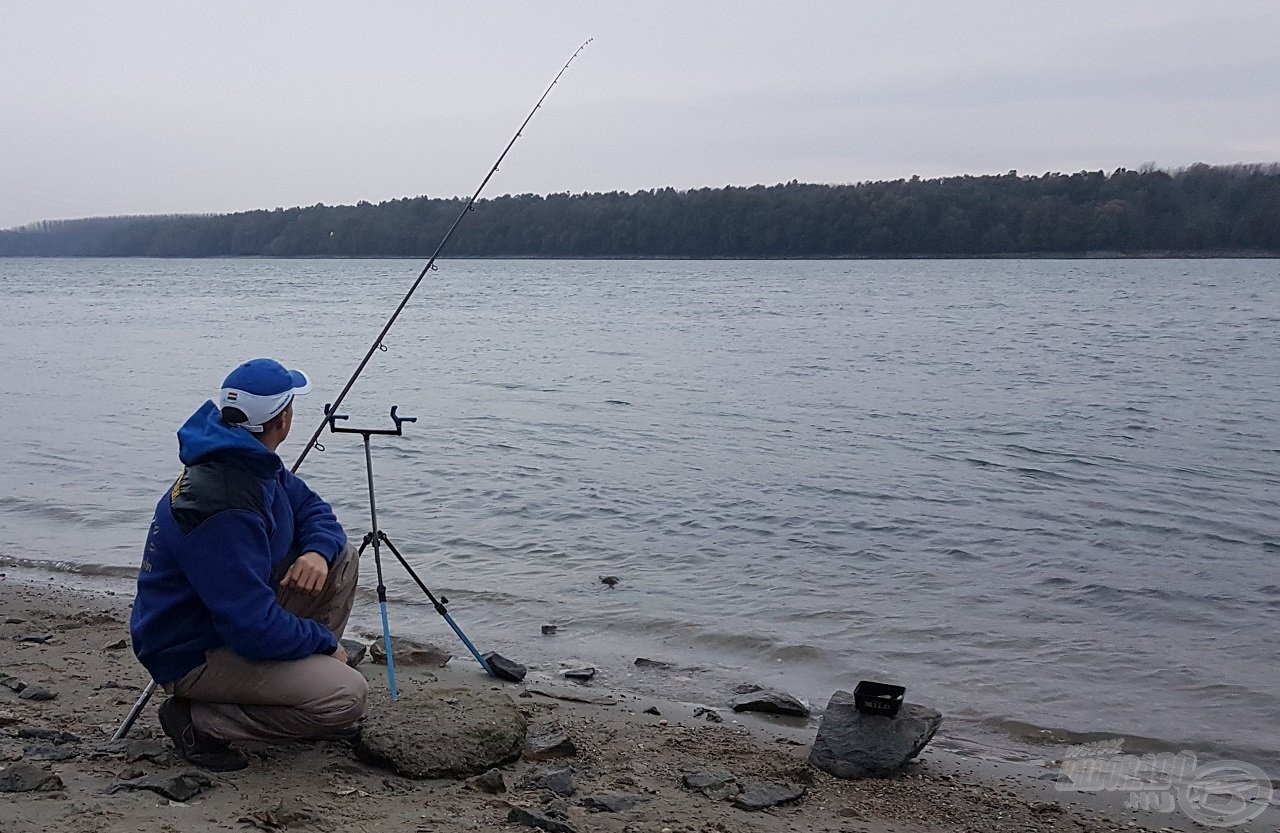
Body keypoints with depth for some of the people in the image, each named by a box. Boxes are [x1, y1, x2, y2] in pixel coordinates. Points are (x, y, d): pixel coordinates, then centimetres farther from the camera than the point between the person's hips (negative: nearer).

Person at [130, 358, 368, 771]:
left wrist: (318, 551, -11)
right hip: (192, 655, -10)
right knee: (346, 697, -24)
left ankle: (307, 674, 10)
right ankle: (200, 720, -8)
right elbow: (254, 629, -30)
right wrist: (323, 640, -14)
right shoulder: (220, 506, -30)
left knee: (342, 557, 3)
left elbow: (312, 508, 12)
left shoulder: (254, 463, -1)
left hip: (239, 617, 10)